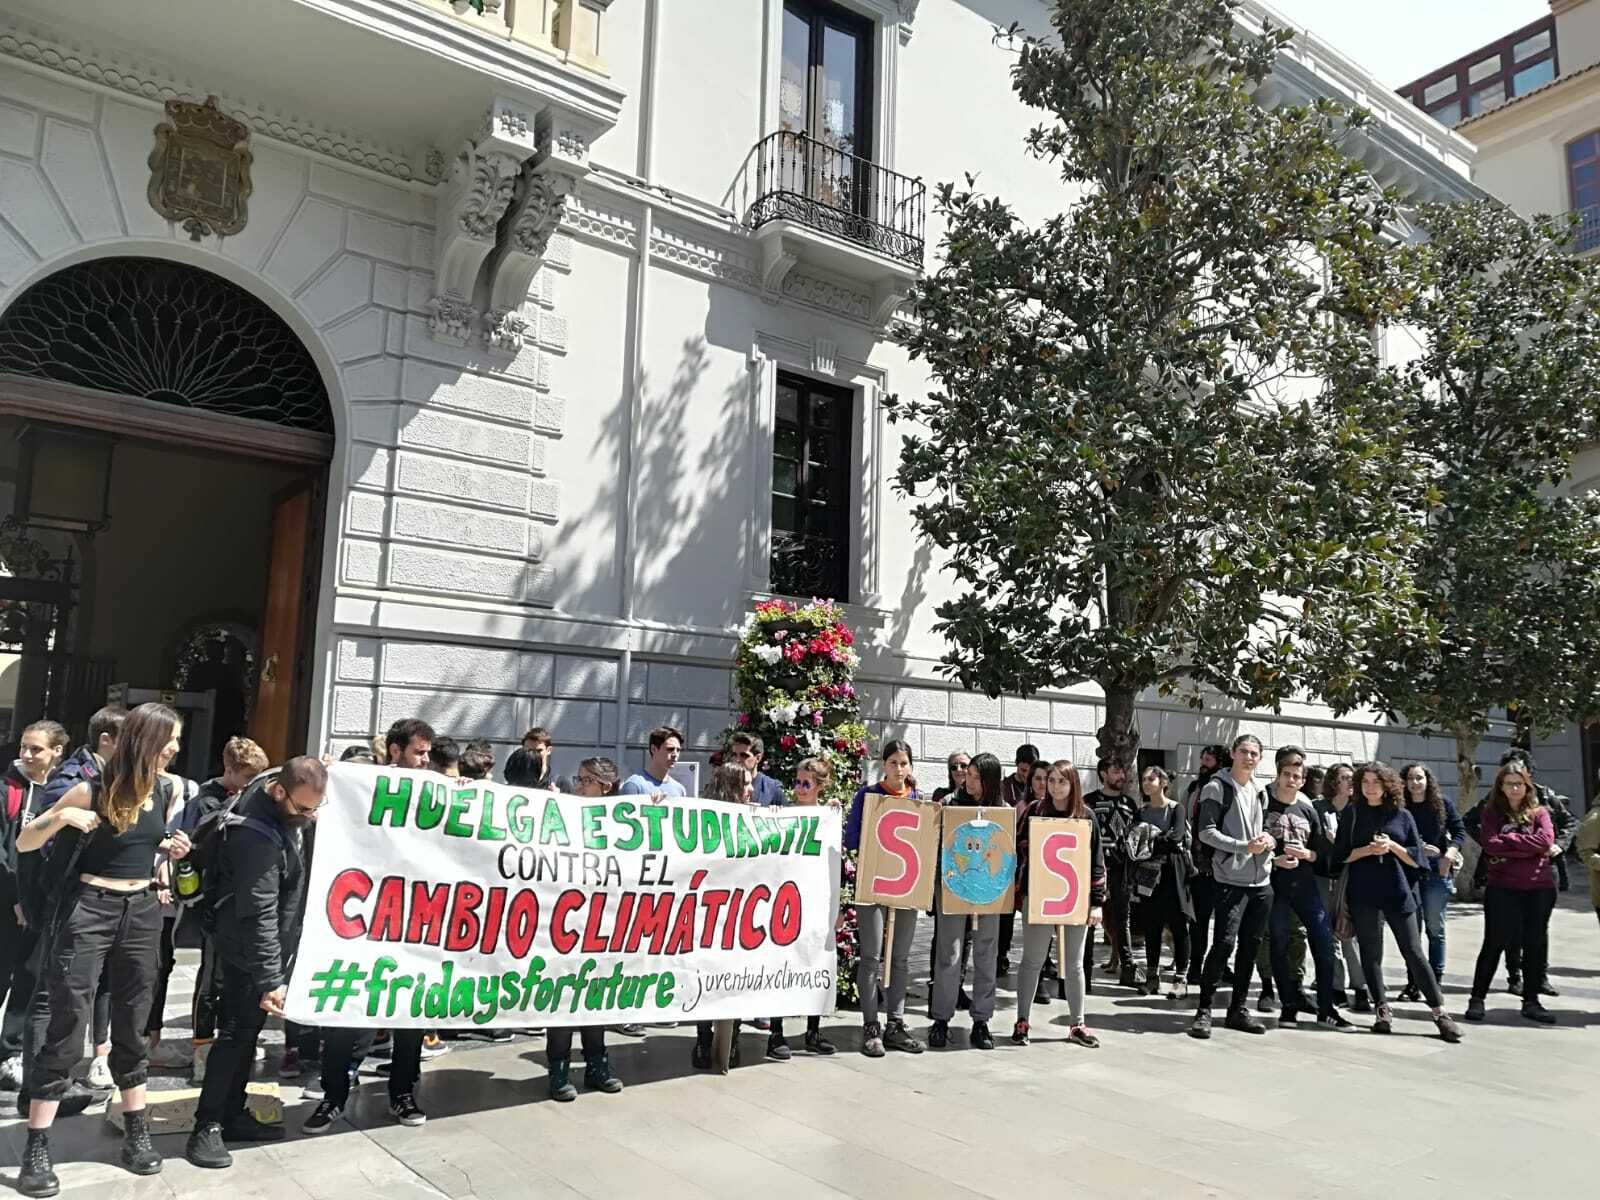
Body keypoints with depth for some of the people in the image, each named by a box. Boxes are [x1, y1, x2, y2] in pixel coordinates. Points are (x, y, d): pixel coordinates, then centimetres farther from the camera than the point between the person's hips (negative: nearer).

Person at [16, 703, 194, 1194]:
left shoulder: (163, 790, 4)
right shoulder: (93, 789, -11)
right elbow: (23, 843, -6)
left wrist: (169, 849, 2)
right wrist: (61, 816, -24)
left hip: (142, 913, 5)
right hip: (88, 911, -5)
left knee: (132, 1026, 12)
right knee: (66, 1030, -3)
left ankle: (137, 1133, 21)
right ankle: (37, 1148, 7)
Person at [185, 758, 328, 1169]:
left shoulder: (283, 803, -7)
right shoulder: (257, 836, -32)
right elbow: (259, 915, -30)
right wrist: (270, 979, -29)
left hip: (271, 940, 9)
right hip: (248, 945, -9)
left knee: (248, 1029, 15)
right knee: (238, 1030, -5)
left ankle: (232, 1115, 24)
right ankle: (208, 1126, 5)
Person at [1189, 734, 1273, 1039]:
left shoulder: (1259, 791, 16)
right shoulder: (1217, 787, -5)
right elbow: (1207, 832, -12)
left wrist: (1268, 838, 1)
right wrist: (1245, 846, -20)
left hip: (1261, 880, 7)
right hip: (1230, 880, -7)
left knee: (1250, 946, 10)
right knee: (1224, 943, -12)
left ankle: (1238, 1009, 21)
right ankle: (1204, 1010, -4)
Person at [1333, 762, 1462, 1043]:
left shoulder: (1402, 815, 6)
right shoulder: (1351, 814, 5)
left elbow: (1416, 858, 5)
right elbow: (1341, 855, 2)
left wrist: (1392, 846, -11)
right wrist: (1367, 850, -13)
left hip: (1398, 893, 0)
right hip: (1363, 894, 0)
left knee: (1414, 953, -1)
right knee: (1371, 954, 3)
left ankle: (1440, 1014, 5)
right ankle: (1382, 1012, 12)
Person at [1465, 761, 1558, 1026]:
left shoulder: (1539, 813, 7)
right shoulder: (1493, 812, 4)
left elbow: (1545, 840, -11)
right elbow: (1490, 844, -11)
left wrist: (1508, 841, -11)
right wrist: (1526, 847, -11)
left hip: (1539, 887, 2)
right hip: (1503, 887, -2)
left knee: (1536, 944, 7)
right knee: (1494, 943, 1)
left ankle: (1531, 1001, 20)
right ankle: (1477, 999, 9)